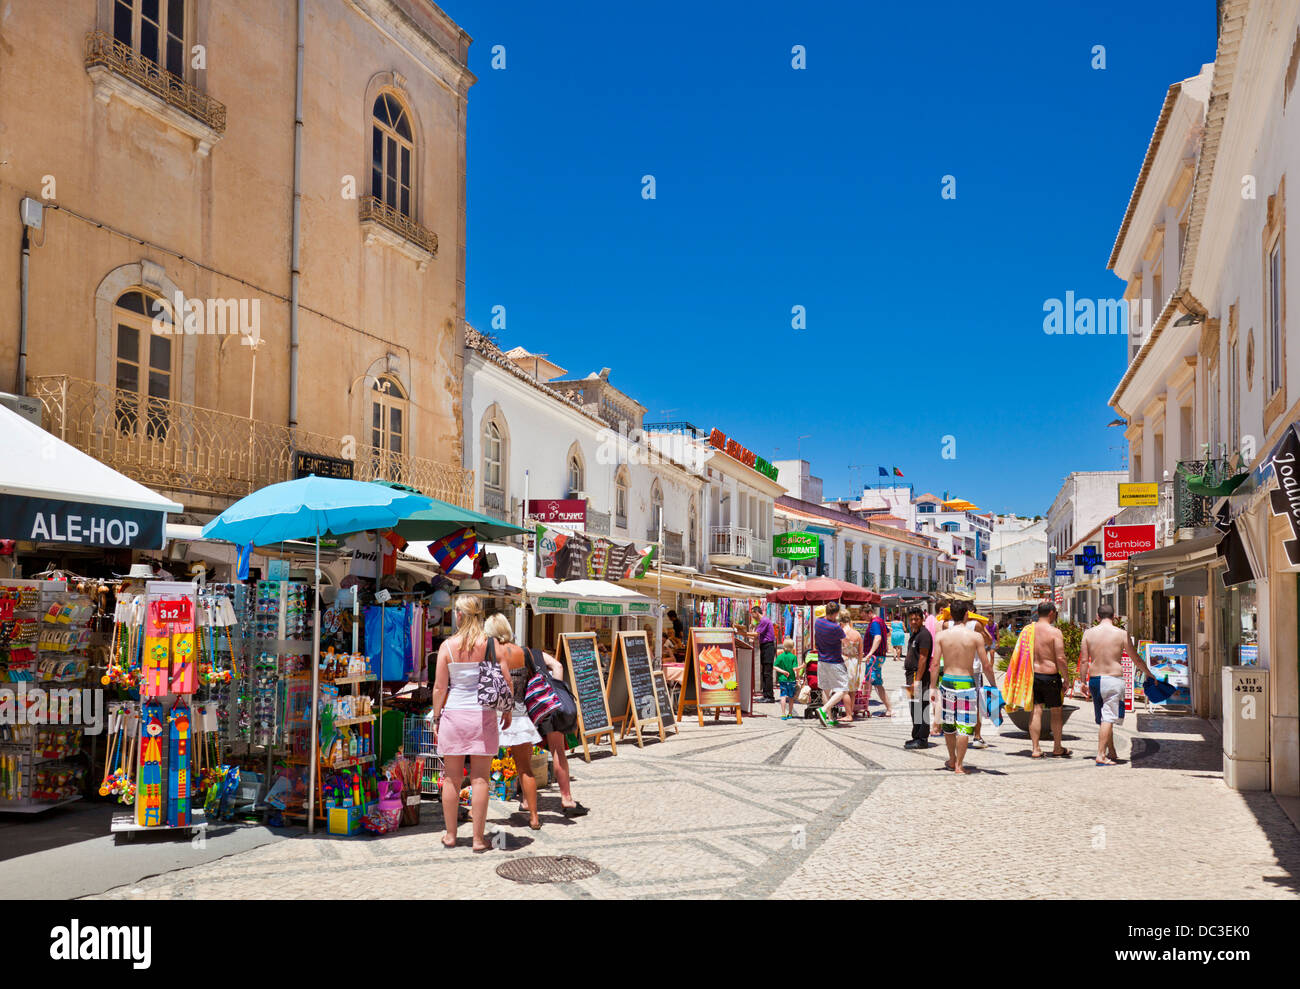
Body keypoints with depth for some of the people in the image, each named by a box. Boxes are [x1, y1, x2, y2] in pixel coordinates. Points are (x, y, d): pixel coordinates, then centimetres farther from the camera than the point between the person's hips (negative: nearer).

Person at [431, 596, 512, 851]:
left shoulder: (448, 646, -4)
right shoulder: (492, 644, -4)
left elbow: (439, 687, -3)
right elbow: (506, 681, -3)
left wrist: (436, 718, 6)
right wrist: (507, 710, 11)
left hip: (453, 714, 0)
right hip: (483, 714, 0)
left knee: (451, 778, 12)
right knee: (480, 779, 5)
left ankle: (450, 835, 22)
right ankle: (478, 838, 8)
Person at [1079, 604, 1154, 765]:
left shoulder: (1088, 633, 2)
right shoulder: (1121, 633, -4)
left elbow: (1084, 661, 1)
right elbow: (1136, 658, 4)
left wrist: (1083, 681, 9)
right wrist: (1148, 673, 19)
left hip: (1094, 679, 4)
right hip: (1113, 679, -4)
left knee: (1103, 719, 16)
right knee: (1108, 718, -5)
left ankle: (1112, 752, 28)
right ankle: (1101, 755, -11)